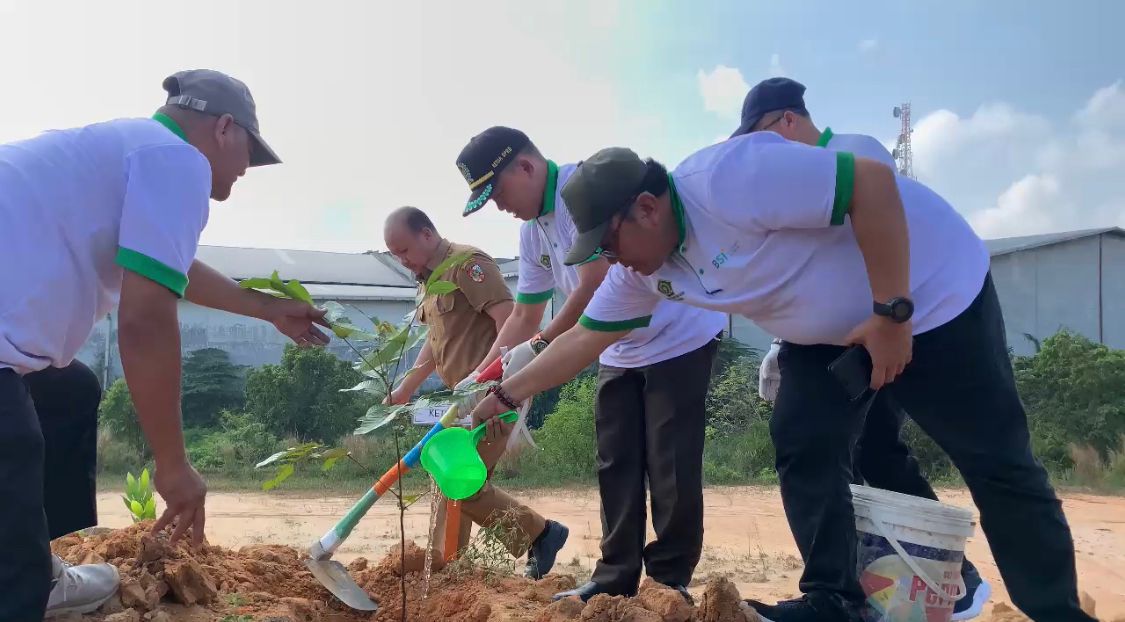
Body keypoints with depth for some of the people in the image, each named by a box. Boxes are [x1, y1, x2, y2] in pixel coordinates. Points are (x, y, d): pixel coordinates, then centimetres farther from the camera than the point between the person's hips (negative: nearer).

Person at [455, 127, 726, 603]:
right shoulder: (532, 232, 4)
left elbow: (596, 288, -28)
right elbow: (524, 317, 9)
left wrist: (539, 347, -24)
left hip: (680, 336, -9)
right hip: (620, 352, 9)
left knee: (671, 468, -3)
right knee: (616, 468, 9)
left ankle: (670, 579, 10)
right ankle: (616, 578, 18)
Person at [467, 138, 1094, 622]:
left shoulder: (727, 177, -32)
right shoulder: (644, 271, -3)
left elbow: (873, 183, -32)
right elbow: (584, 337, 6)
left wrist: (891, 314, -28)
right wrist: (504, 394, 4)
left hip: (932, 291, -7)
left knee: (997, 463, -1)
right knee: (805, 452, 0)